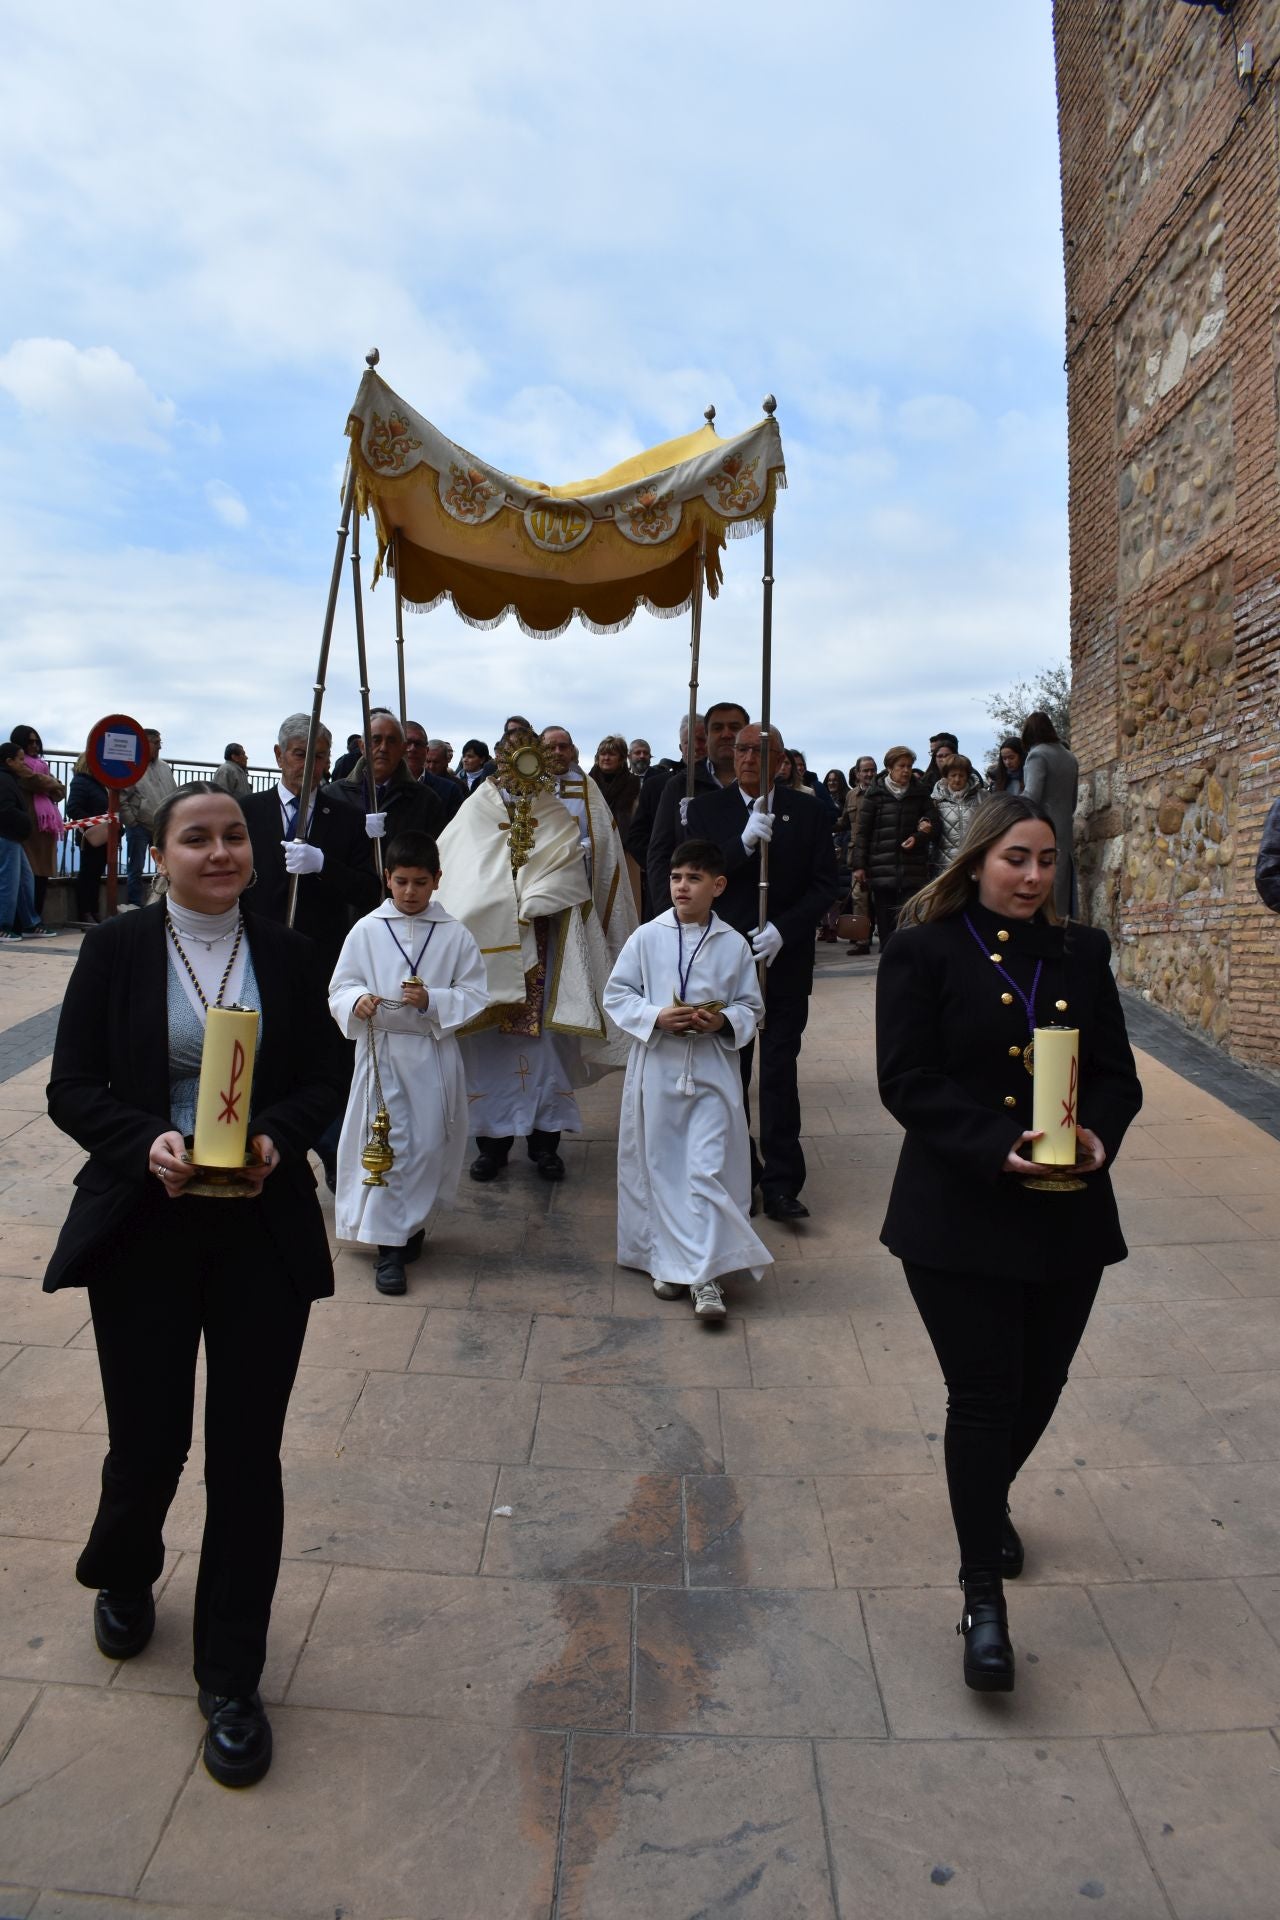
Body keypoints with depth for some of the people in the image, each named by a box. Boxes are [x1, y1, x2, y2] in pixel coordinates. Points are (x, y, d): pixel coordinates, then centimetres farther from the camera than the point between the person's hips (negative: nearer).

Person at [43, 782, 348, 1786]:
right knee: (148, 1443, 8)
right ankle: (123, 1578, 46)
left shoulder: (288, 953, 2)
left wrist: (277, 1137, -15)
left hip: (265, 1229, 1)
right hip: (143, 1226, -1)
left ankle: (231, 1678, 26)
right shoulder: (115, 949, -1)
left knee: (247, 1454, 6)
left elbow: (327, 1075, 4)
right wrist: (145, 1143, -19)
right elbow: (72, 1088, -2)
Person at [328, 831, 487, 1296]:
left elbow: (474, 994, 0)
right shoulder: (366, 930, 1)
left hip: (433, 1055, 1)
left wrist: (432, 1001, -16)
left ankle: (411, 1222, 31)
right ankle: (389, 1246, 6)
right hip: (380, 1051, -1)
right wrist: (357, 1001, -19)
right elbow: (339, 988, 3)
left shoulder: (455, 935, 1)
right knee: (386, 1147, -2)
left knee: (429, 1144, 7)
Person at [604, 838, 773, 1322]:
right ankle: (668, 1260, 26)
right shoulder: (646, 937, -1)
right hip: (657, 1068, 1)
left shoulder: (733, 945, 0)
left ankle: (705, 1275, 1)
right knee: (659, 1167, 9)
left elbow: (751, 1007, 7)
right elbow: (616, 994, 2)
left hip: (712, 1069, -1)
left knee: (709, 1169, -5)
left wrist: (724, 1021, -14)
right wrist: (657, 1017, -13)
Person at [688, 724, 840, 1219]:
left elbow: (826, 884, -1)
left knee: (780, 1071, 0)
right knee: (729, 1070, 9)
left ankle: (781, 1183, 5)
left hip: (784, 961, 0)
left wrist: (783, 928, -14)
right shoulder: (706, 809, 2)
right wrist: (744, 843, -22)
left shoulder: (806, 813, 2)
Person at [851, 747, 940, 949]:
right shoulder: (875, 795, 2)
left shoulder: (919, 794, 9)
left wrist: (918, 837, -8)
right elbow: (862, 832, 1)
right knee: (885, 921, 4)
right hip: (882, 869, -1)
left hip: (913, 869, 1)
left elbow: (933, 822, 12)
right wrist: (859, 865, -4)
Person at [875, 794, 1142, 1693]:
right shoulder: (924, 952, -6)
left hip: (1068, 1215, 5)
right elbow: (908, 1081, -13)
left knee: (1039, 1384, 17)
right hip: (961, 1215, -4)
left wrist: (1099, 1135, -16)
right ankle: (985, 1595, 17)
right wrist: (999, 1147, -25)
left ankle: (989, 1498, 48)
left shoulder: (1082, 953, 7)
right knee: (985, 1394, 1)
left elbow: (1119, 1076, 6)